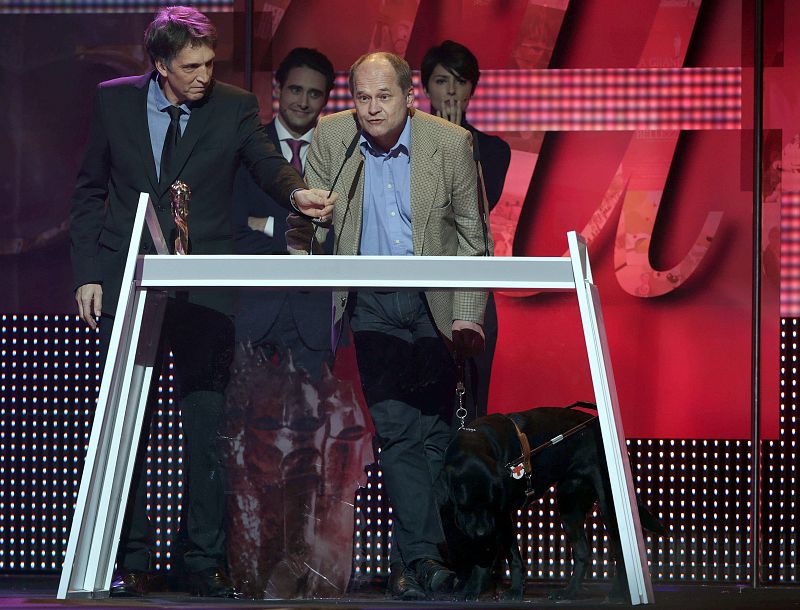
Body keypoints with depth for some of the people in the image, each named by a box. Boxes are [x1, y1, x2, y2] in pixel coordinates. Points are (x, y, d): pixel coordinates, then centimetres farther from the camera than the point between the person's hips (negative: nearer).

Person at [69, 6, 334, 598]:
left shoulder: (235, 107, 0)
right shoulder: (115, 100, 2)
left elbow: (268, 163, -11)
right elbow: (89, 190, 8)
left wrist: (296, 192, -35)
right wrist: (87, 273, 1)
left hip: (205, 288, -1)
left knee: (208, 425, -1)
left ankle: (207, 562, 4)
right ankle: (132, 561, 11)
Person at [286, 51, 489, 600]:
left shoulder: (451, 143, -4)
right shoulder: (331, 137, 0)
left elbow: (470, 234, 0)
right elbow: (314, 217, 7)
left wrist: (468, 315, -6)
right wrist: (304, 232, -16)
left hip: (435, 302, 0)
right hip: (372, 305, 0)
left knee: (435, 428, -1)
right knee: (397, 428, -9)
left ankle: (416, 555, 7)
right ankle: (423, 556, -10)